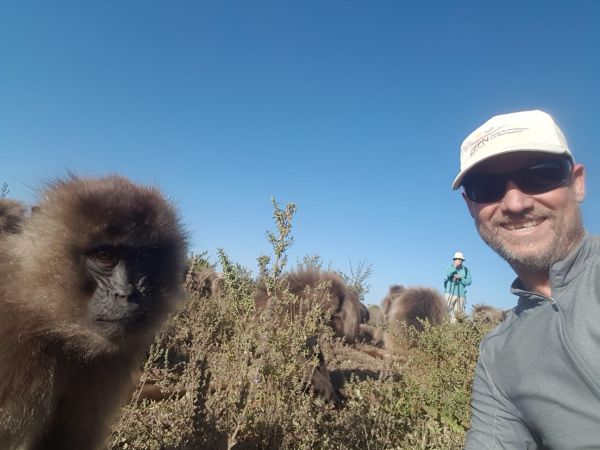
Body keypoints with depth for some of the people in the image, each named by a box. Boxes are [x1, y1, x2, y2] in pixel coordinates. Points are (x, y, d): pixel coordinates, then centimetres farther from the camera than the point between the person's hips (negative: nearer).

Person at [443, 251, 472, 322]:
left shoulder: (466, 270, 8)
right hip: (450, 293, -1)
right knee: (448, 310, -10)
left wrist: (460, 278, -13)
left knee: (459, 312, 1)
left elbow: (468, 282, 1)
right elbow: (447, 274, -16)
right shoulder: (450, 267, 6)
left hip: (461, 294, 1)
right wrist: (455, 266, -21)